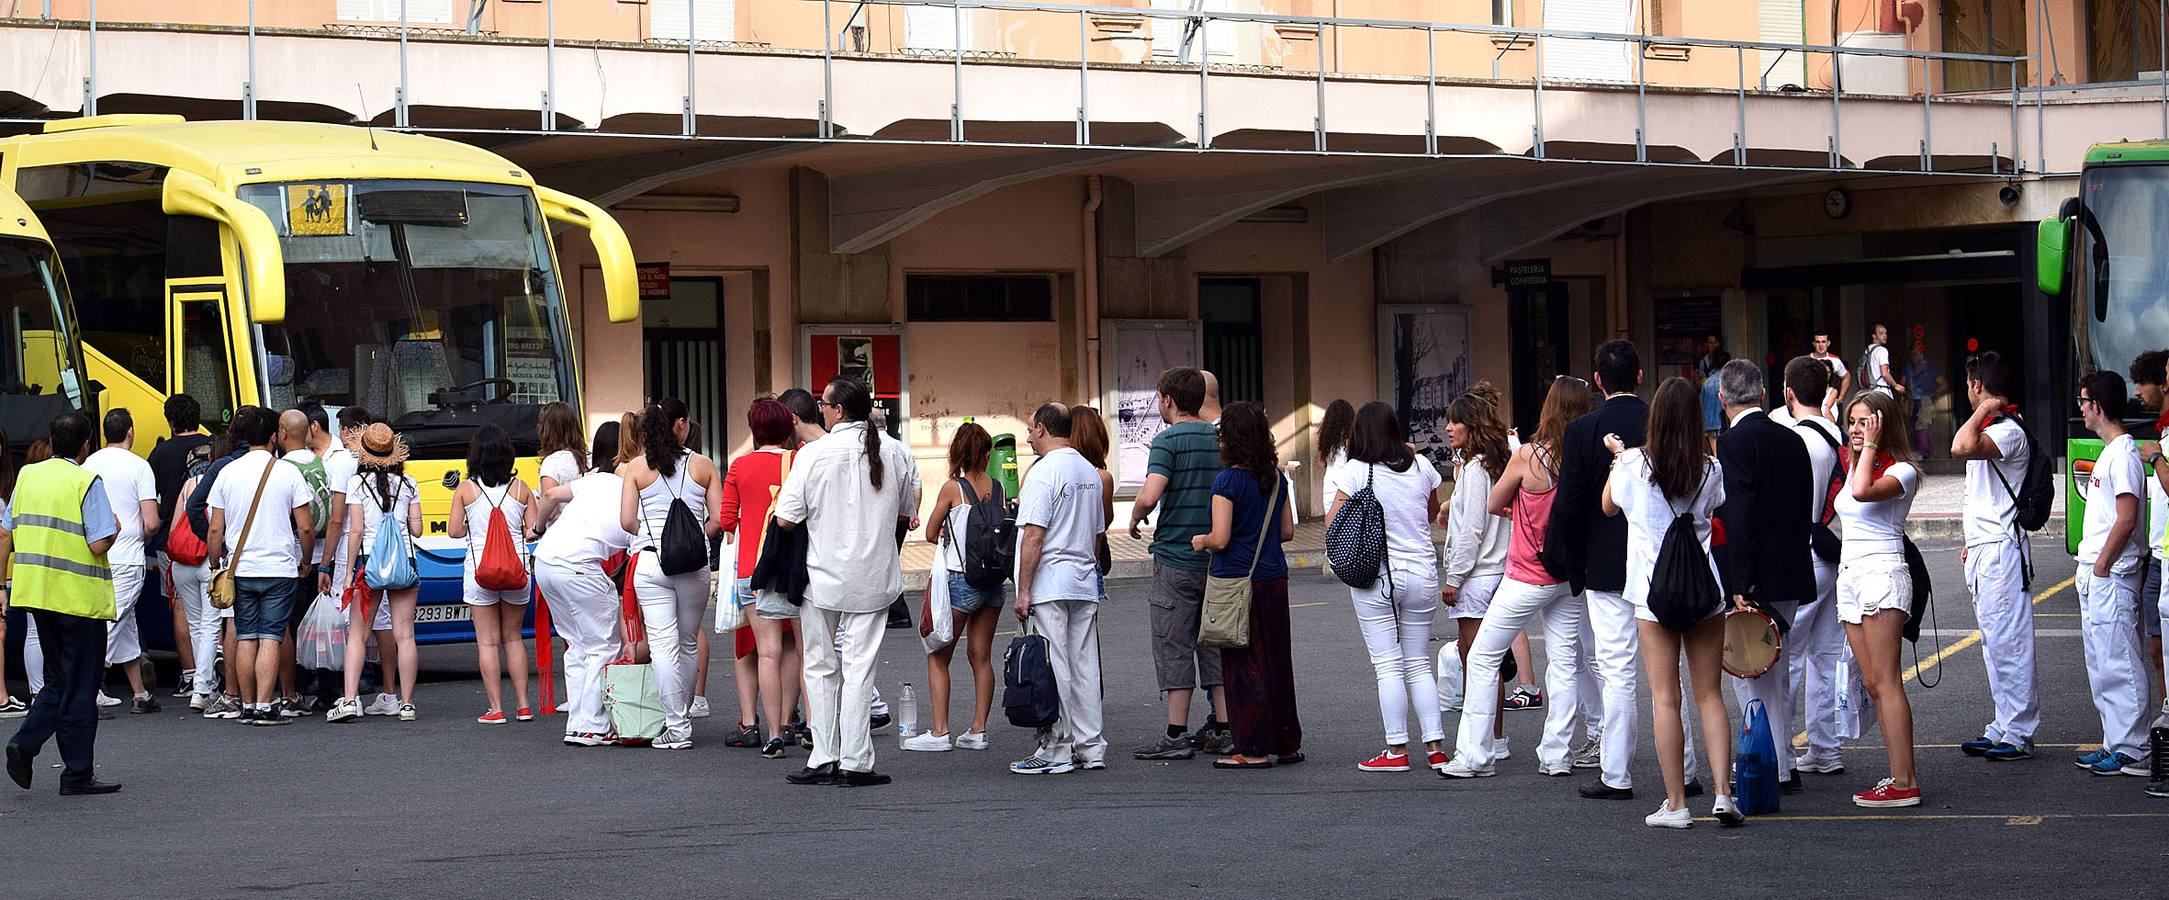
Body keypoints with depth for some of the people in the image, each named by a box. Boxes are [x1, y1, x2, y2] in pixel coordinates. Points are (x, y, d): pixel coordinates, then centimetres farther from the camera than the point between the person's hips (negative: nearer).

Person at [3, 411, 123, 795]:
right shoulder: (86, 483, -12)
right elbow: (98, 545, -17)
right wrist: (115, 530, 2)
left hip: (36, 591, 6)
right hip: (79, 598, -6)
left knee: (58, 681, 18)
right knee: (80, 688, 3)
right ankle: (78, 774, 6)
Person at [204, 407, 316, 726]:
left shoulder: (227, 472, 2)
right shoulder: (288, 473, -5)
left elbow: (215, 530, 3)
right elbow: (306, 528, -5)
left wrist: (216, 566, 15)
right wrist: (306, 561, 11)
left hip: (240, 569, 3)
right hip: (279, 568, -3)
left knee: (245, 638, 10)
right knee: (271, 638, -3)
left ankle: (247, 706, 12)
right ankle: (264, 707, -9)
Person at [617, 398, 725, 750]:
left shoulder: (636, 468, 1)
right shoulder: (703, 466, 3)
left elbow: (627, 520, -3)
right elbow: (718, 518, -1)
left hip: (651, 562, -1)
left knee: (664, 646, -2)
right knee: (688, 644, 15)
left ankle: (677, 728, -6)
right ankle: (683, 718, 23)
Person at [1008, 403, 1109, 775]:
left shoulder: (1043, 472, -13)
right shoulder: (1091, 472, 14)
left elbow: (1034, 536, -17)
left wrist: (1023, 591, -15)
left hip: (1049, 585, -8)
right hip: (1085, 583, 8)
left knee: (1053, 670, -5)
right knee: (1084, 667, 10)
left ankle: (1056, 750, -3)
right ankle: (1089, 747, 13)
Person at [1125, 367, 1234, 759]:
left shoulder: (1168, 440, -12)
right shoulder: (1220, 437, 7)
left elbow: (1148, 497, -24)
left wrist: (1134, 520, -5)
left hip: (1175, 557, -6)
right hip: (1215, 557, 6)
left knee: (1174, 647, 0)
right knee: (1215, 643, 11)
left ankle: (1177, 736, 0)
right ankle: (1222, 730, 11)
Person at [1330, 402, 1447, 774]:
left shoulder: (1354, 472, -9)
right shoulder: (1421, 467, 3)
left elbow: (1334, 524, -7)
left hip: (1375, 577, -4)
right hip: (1421, 572, 4)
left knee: (1388, 665, 0)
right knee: (1418, 664, 13)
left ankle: (1397, 750, -1)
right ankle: (1435, 745, 9)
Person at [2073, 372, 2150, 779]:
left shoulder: (2124, 453, -15)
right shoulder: (2110, 451, 16)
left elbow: (2126, 519, -20)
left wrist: (2101, 567, -17)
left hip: (2111, 577, -11)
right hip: (2095, 575, 11)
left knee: (2119, 665, -8)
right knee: (2102, 666, 14)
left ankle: (2132, 752, -5)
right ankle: (2115, 744, 19)